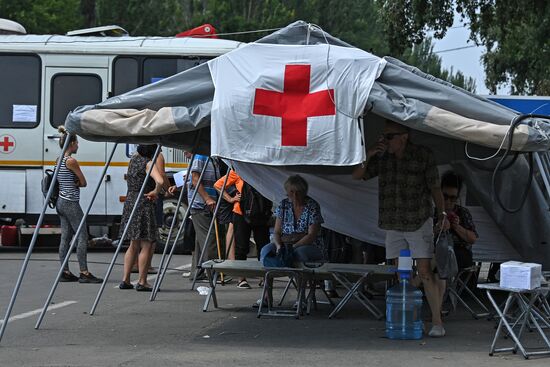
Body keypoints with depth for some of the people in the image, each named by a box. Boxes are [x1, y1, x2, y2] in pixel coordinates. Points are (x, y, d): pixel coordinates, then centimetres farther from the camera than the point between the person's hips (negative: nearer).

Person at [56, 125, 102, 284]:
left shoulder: (60, 161, 13)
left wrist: (72, 183, -2)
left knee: (65, 237, 9)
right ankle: (84, 273, -12)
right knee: (82, 236, -8)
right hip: (71, 203, -10)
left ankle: (65, 272, 9)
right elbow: (83, 182, -9)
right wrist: (76, 183, 6)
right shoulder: (71, 161, -14)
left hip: (61, 202, 10)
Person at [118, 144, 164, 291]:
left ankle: (125, 280, 15)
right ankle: (142, 282, 0)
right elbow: (160, 181, -30)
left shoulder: (134, 159, 9)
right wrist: (155, 192, -13)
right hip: (144, 205, -8)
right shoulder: (149, 164, -13)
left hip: (130, 202, 8)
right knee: (146, 245, 0)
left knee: (134, 245, 16)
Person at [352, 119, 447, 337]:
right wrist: (368, 157, -10)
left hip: (419, 223, -5)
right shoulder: (382, 158, 5)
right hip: (393, 226, 5)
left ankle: (437, 322, -8)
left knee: (425, 272, -10)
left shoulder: (423, 156, -6)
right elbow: (357, 176, 7)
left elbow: (435, 188, -3)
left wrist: (441, 214, -12)